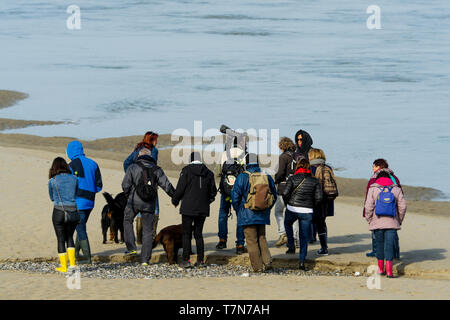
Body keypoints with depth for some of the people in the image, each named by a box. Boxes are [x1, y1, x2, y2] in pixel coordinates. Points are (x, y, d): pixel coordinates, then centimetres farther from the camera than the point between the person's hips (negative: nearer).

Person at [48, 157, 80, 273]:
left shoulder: (52, 181, -4)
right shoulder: (74, 179, 2)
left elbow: (52, 198, 10)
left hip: (59, 211, -3)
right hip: (73, 210, 3)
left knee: (61, 239, 5)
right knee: (69, 237, 18)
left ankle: (64, 266, 7)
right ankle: (72, 262, 10)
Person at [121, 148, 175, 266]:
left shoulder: (133, 167, 0)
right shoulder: (157, 169, 6)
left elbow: (125, 185, -4)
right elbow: (167, 185, 1)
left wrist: (128, 194, 16)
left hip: (134, 202, -2)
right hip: (149, 204, 2)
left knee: (127, 221, 24)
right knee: (148, 231, 7)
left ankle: (131, 248, 13)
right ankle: (145, 259, 4)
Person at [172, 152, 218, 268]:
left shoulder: (186, 170, -7)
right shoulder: (208, 173, 7)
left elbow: (180, 188, -8)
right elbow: (213, 191, 11)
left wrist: (175, 200, 9)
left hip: (188, 208, -4)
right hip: (203, 209, 4)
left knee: (186, 234, 1)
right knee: (199, 234, 12)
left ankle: (186, 260, -5)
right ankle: (200, 260, 9)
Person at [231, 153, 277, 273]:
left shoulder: (242, 177, -10)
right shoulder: (267, 177, 3)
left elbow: (235, 196, -8)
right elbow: (274, 196, 10)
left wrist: (238, 211, 8)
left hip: (247, 215, -4)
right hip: (262, 216, 4)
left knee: (252, 241, 2)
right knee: (262, 238, 16)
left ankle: (257, 267, 2)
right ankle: (267, 261, 0)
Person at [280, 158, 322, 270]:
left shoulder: (292, 178, -4)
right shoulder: (314, 181, 0)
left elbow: (285, 193, -12)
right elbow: (319, 197, -5)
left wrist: (288, 204, 5)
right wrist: (311, 206, 11)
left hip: (292, 209, -1)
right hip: (307, 212, 1)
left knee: (287, 224, 33)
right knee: (304, 237, 8)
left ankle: (291, 246, 21)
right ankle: (302, 261, 1)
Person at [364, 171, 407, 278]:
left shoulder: (373, 189, -1)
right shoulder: (396, 189, 3)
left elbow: (368, 206, -6)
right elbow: (402, 206, 1)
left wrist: (369, 220, 6)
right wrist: (399, 220, 12)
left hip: (377, 223, 0)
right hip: (392, 223, 0)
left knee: (379, 244, 13)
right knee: (389, 245, -2)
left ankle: (380, 269, 20)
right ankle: (389, 270, -13)